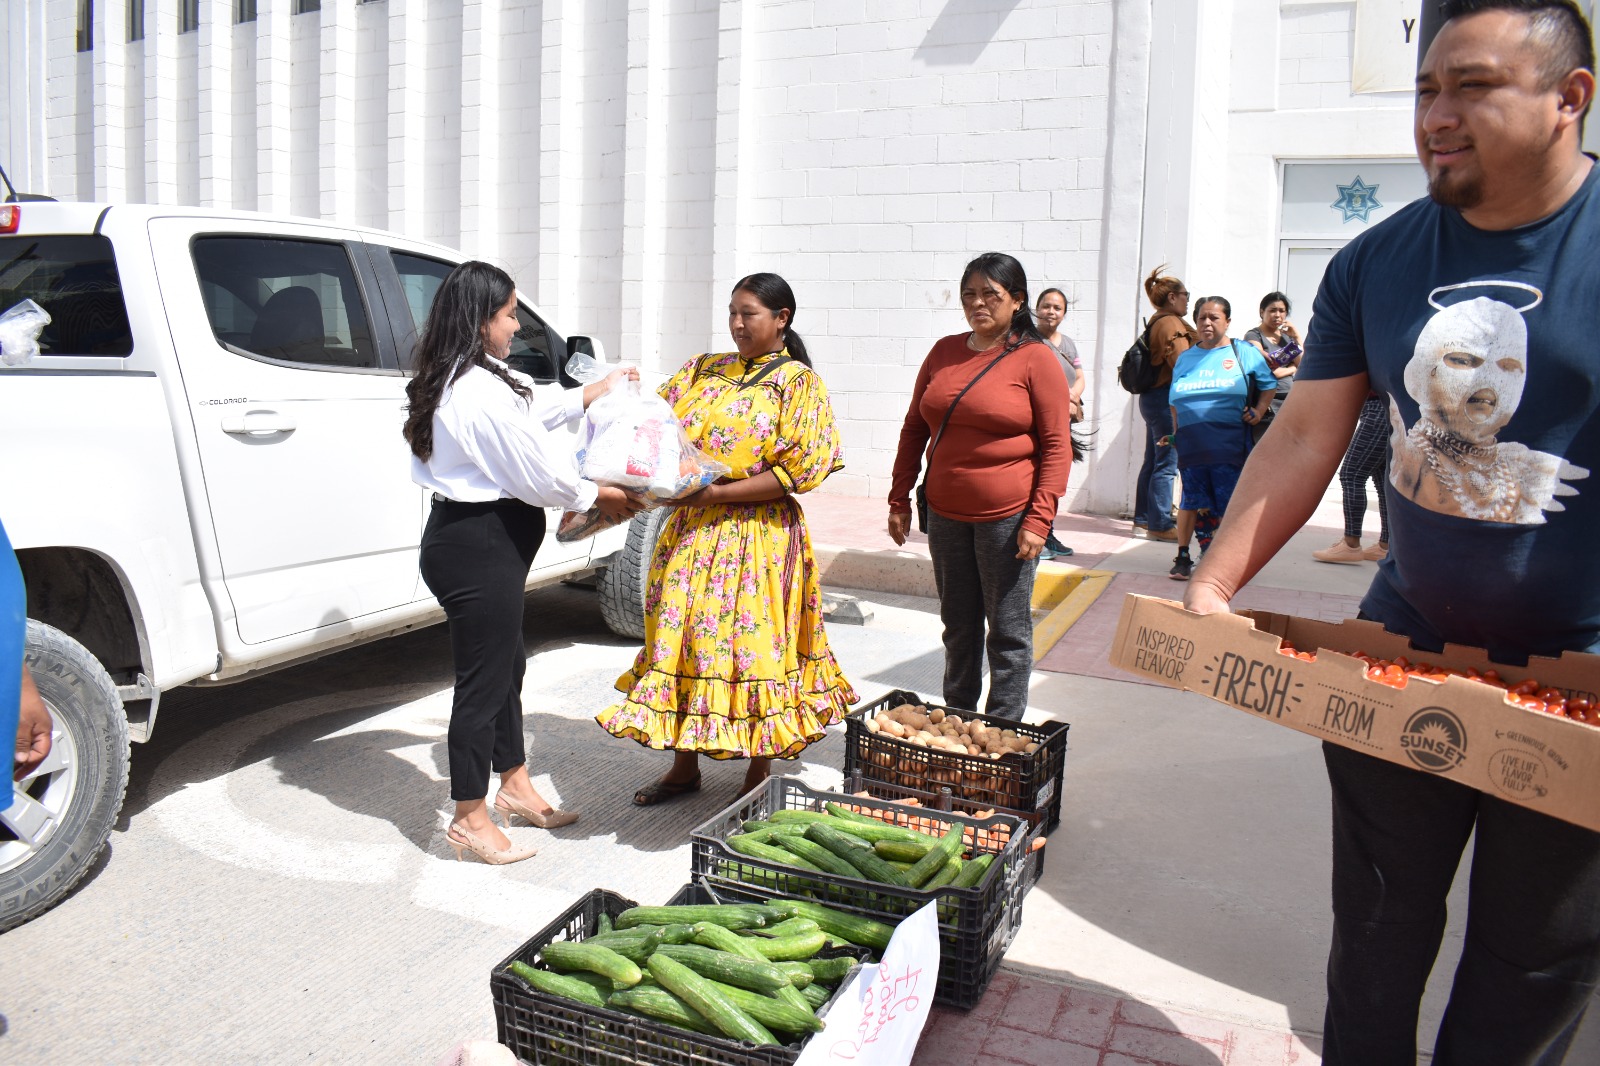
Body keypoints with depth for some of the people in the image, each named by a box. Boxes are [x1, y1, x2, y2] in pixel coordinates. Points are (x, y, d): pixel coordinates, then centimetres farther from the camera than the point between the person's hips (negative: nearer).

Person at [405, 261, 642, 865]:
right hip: (479, 548, -11)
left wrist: (598, 391, 33)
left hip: (470, 538, 11)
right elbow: (538, 473, -19)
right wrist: (600, 496, -1)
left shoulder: (453, 382, 10)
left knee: (507, 665, 21)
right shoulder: (481, 391, -23)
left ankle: (515, 787, 38)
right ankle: (471, 820, 16)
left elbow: (534, 410, 24)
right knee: (483, 679, 1)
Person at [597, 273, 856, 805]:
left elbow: (799, 471, -13)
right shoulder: (702, 370, 12)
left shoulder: (798, 382, -5)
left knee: (752, 646, 2)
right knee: (685, 639, 10)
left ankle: (758, 777, 18)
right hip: (691, 532, 5)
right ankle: (684, 766, 26)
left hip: (759, 537, -5)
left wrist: (718, 492, -18)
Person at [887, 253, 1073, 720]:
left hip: (1007, 517, -5)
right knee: (958, 626, 16)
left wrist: (1039, 519, -16)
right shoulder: (944, 352, 8)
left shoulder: (1035, 359, -7)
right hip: (945, 515, 5)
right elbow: (914, 429, 13)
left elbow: (1057, 445, -9)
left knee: (1008, 630, 4)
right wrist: (899, 499, 9)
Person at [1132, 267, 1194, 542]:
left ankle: (1142, 519, 22)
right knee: (1167, 463, -7)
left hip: (1153, 397, 10)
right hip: (1166, 398, -10)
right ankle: (1160, 525, -4)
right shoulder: (1170, 324, -14)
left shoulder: (1157, 322, 17)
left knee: (1153, 461, 15)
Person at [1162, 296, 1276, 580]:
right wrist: (1175, 434, 11)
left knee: (1229, 503, -1)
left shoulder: (1244, 353, 6)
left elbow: (1268, 384, 16)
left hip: (1229, 444, -2)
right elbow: (1175, 401, 18)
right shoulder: (1185, 357, 14)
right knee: (1192, 500, 5)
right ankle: (1182, 557, 13)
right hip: (1191, 443, 2)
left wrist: (1259, 411, 3)